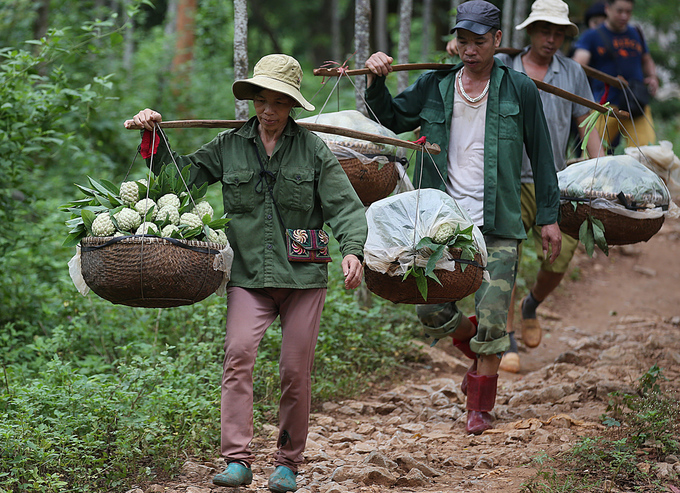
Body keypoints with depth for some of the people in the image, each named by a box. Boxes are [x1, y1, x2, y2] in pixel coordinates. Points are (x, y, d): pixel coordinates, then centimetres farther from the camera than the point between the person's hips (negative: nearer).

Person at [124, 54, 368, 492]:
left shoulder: (313, 149, 3)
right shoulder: (229, 146, 8)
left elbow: (344, 205, -2)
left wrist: (352, 250, -18)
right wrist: (156, 139, 4)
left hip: (303, 275, -1)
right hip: (248, 276, 1)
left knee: (296, 371, 2)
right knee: (238, 356, -18)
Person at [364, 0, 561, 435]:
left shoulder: (518, 89, 1)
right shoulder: (435, 86, 6)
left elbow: (541, 155, 6)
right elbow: (391, 119, 17)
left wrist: (549, 216, 4)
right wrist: (376, 81, -2)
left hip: (497, 226, -3)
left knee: (491, 321, -5)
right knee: (432, 312, 0)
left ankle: (480, 408, 12)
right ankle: (480, 352, 32)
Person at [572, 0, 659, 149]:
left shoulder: (636, 34, 16)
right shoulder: (591, 36, 3)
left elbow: (647, 61, 31)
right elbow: (578, 64, -11)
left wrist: (653, 78, 11)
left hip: (637, 106, 3)